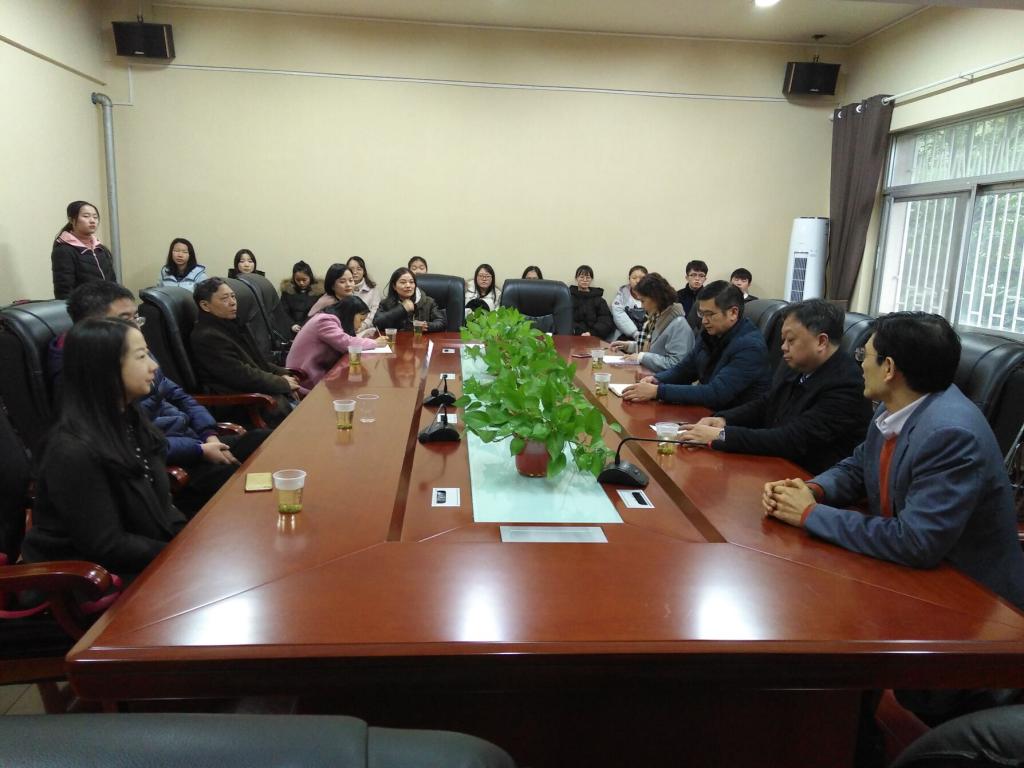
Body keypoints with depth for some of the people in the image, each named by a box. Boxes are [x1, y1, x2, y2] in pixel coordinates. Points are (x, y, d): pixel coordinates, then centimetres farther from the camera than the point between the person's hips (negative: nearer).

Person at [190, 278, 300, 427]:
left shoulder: (228, 325, 13)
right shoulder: (207, 337, -17)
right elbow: (241, 375, -20)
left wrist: (282, 373, 3)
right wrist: (282, 383, -12)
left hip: (258, 389, 10)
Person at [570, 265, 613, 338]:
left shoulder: (598, 298, 17)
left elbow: (607, 321, 5)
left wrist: (592, 333, -14)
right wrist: (580, 333, -15)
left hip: (594, 337, 0)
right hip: (573, 337, 0)